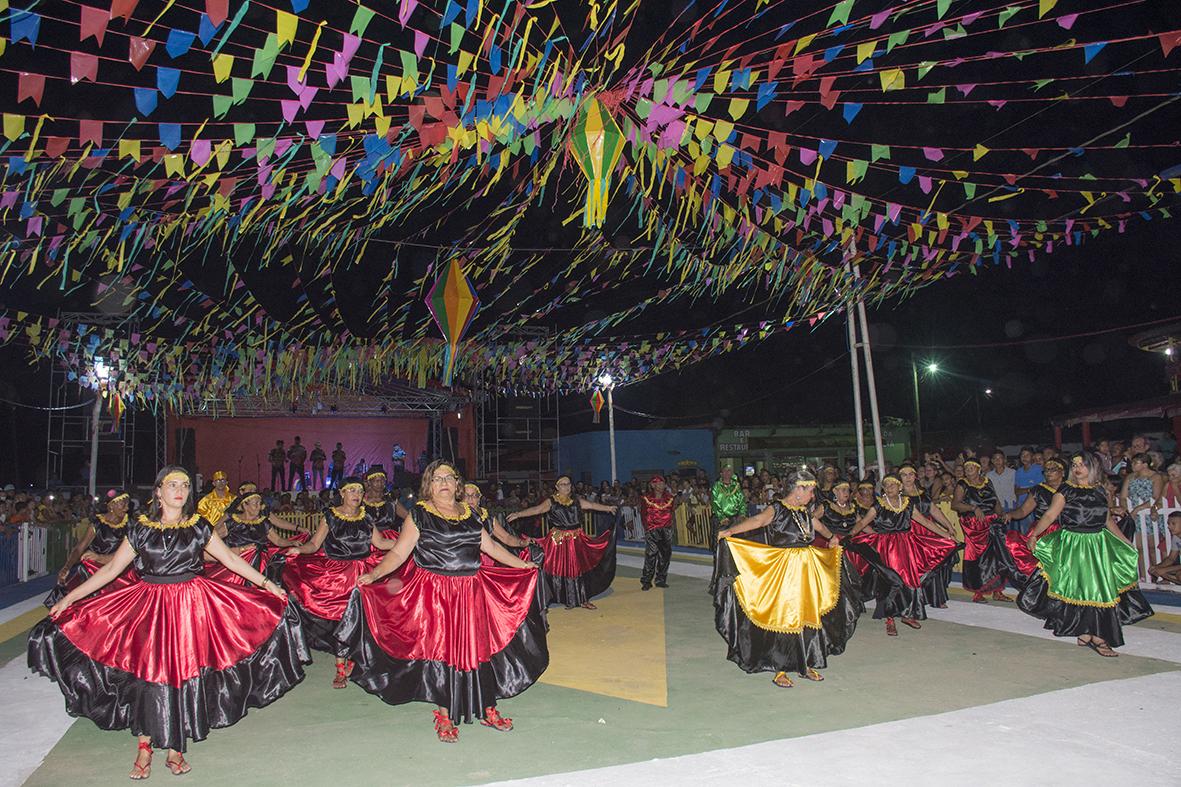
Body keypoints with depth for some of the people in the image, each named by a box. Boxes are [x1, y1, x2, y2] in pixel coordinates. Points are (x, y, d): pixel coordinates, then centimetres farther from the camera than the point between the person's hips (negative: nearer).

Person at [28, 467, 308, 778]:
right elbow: (110, 569, 5)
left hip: (191, 606, 0)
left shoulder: (199, 527, 3)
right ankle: (144, 746, 14)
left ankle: (175, 748, 15)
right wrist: (69, 597, 1)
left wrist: (266, 583, 2)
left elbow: (231, 559, 5)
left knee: (184, 674, 3)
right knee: (148, 672, -1)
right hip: (149, 607, 0)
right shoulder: (140, 528, 3)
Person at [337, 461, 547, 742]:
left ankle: (487, 710, 22)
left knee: (479, 647, 8)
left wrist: (523, 565, 20)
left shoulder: (469, 512, 11)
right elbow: (398, 553, -8)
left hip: (472, 591, 4)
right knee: (440, 649, 3)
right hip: (433, 594, -4)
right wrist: (373, 575, -22)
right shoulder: (419, 514, -2)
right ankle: (444, 716, 18)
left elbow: (490, 546, 18)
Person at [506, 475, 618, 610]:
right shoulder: (551, 502, -3)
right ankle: (567, 600, 14)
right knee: (561, 570, 0)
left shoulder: (576, 501, 9)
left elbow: (592, 505, 5)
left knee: (579, 569, 6)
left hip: (576, 540, 3)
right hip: (559, 541, -3)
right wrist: (518, 514, -27)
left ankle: (583, 600, 15)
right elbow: (537, 509, -14)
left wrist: (607, 508, -5)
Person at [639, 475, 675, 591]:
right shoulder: (646, 499, 0)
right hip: (652, 531, -4)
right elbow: (643, 515, 2)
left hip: (666, 530, 4)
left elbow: (671, 512, 13)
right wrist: (647, 527, -5)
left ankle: (661, 580, 18)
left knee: (665, 555, 6)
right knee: (651, 555, -11)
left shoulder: (669, 498, 9)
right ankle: (646, 582, -5)